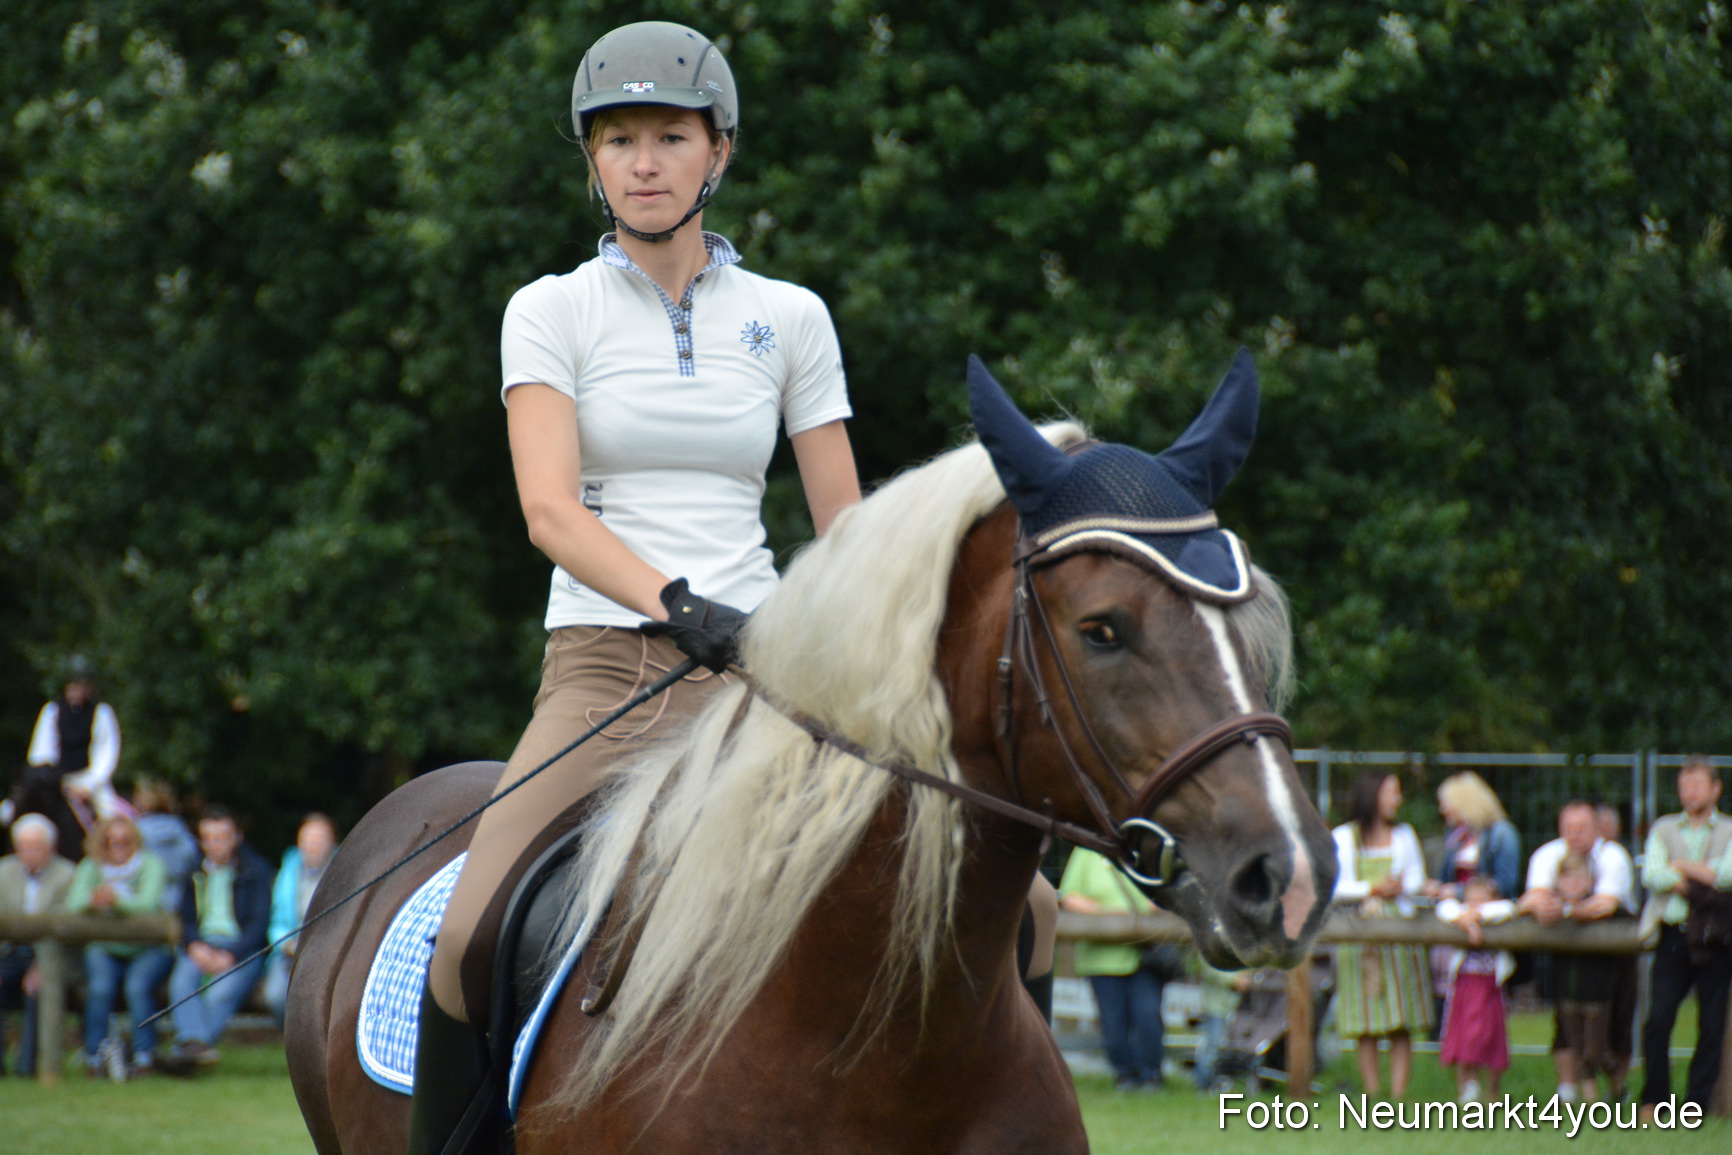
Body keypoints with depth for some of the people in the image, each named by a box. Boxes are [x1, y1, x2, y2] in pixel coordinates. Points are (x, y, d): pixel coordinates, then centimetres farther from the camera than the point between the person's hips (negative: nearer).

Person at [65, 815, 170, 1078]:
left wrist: (117, 899, -41)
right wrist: (92, 900, -35)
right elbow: (73, 904, -11)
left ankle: (144, 1056, -24)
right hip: (105, 950, 2)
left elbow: (148, 903, -21)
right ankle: (94, 1055, -19)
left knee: (138, 986, -32)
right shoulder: (91, 867, 4)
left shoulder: (150, 865, -3)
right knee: (100, 988, -29)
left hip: (149, 950, -2)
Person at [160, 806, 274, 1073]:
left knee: (221, 993, -33)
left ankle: (183, 1052, -45)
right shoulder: (194, 872, 18)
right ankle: (194, 1041, -49)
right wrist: (194, 946, -10)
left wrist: (230, 956, -16)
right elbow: (183, 918, 13)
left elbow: (259, 921, -2)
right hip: (200, 945, 3)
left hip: (242, 946, -3)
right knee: (181, 983, -31)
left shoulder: (256, 869, 7)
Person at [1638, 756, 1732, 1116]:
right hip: (1674, 934, 1)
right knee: (1658, 1019, -8)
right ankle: (1654, 1097, 4)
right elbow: (1651, 876, 0)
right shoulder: (1663, 830, 16)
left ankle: (1698, 1101, 5)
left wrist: (1682, 867, -4)